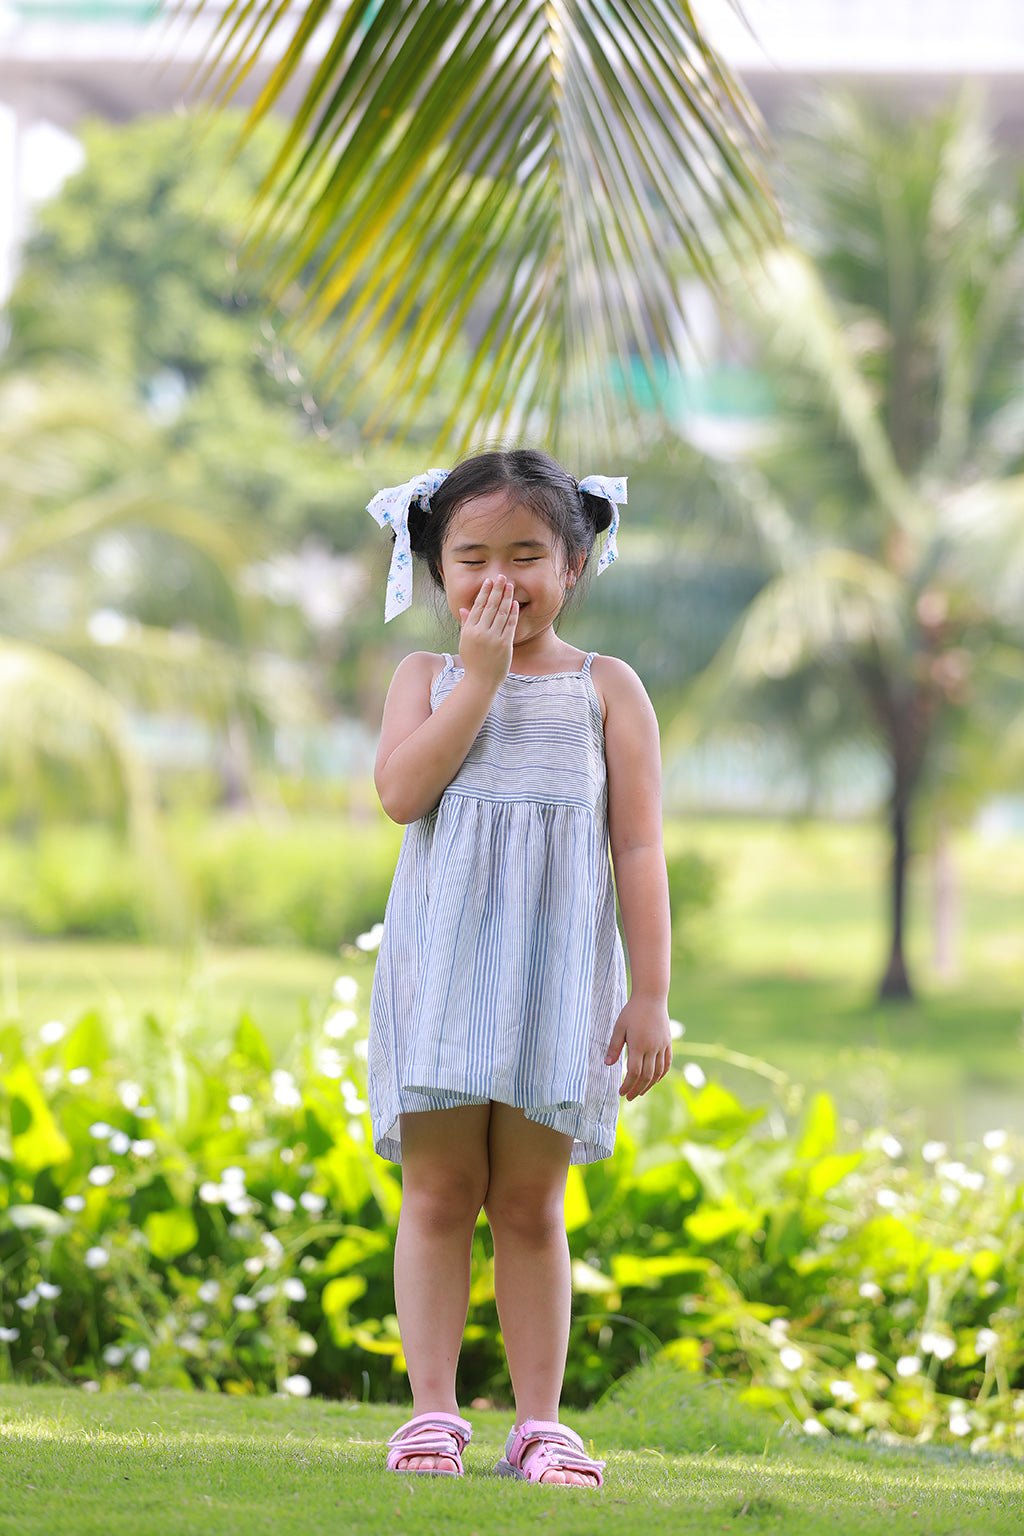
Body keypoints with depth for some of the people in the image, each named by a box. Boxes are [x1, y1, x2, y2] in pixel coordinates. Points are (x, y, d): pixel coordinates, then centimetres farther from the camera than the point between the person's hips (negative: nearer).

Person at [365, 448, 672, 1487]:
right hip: (443, 966, 1)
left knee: (530, 1200, 3)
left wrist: (650, 996, -3)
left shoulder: (606, 689, 6)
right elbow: (402, 790, -10)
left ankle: (539, 1422, 6)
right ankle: (433, 1410, 2)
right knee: (438, 1187, -1)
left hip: (558, 970, -1)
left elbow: (639, 848, 3)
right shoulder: (429, 677, 9)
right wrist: (482, 673, -10)